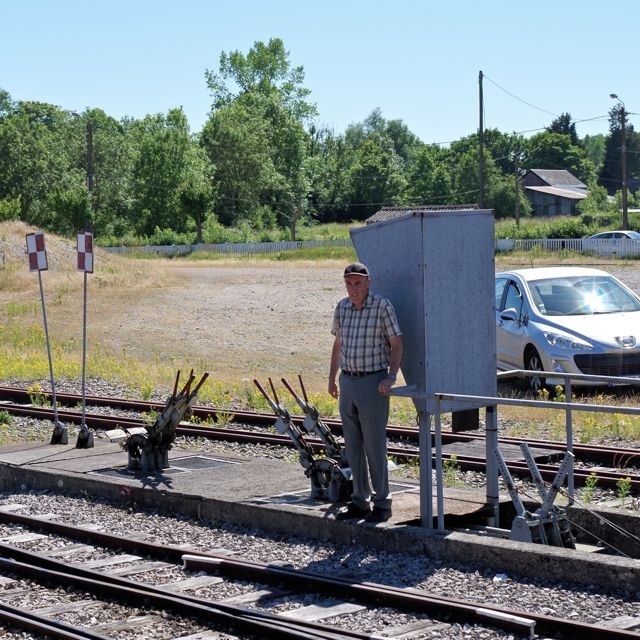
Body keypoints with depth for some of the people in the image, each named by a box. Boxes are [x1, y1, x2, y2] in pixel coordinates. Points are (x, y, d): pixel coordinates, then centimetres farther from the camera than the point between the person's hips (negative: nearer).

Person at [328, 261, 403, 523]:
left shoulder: (382, 306, -10)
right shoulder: (342, 307, 8)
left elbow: (397, 344, -7)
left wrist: (391, 376, -19)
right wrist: (332, 379, 20)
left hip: (373, 382, -6)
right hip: (348, 382, 6)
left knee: (374, 445, -4)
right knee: (353, 446, 9)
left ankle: (381, 503, 4)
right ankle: (360, 501, 18)